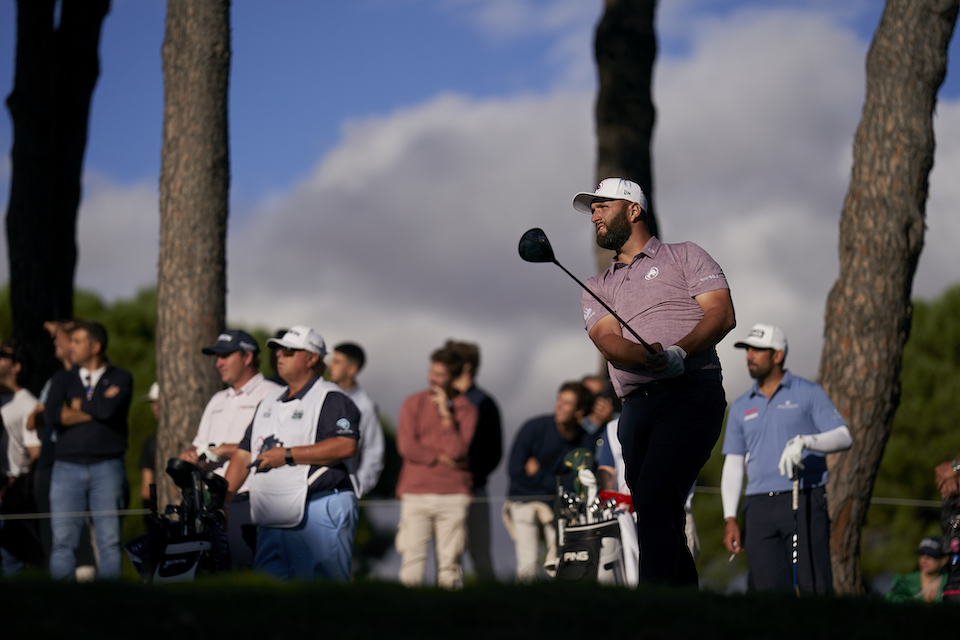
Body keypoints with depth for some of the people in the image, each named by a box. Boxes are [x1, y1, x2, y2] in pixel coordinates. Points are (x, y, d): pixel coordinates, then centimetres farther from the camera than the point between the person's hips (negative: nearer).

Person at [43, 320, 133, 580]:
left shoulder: (120, 379, 7)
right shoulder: (63, 381, 14)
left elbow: (109, 409, -13)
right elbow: (51, 415, -5)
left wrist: (76, 404, 1)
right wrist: (95, 409, -6)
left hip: (107, 468, -2)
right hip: (67, 468, 2)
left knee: (109, 539, -4)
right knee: (63, 540, -4)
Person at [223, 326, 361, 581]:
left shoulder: (332, 400, -3)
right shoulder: (269, 402, 22)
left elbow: (347, 446, -18)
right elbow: (245, 453, 23)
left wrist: (288, 455, -17)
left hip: (319, 513, -8)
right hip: (272, 520, 8)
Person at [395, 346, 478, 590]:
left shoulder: (465, 409, 6)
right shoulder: (413, 403, 8)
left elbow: (457, 451, -7)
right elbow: (406, 446, -3)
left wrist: (446, 414, -9)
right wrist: (442, 458, -4)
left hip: (453, 495, 0)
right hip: (415, 493, 0)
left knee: (449, 565, -2)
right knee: (411, 562, -7)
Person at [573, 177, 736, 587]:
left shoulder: (684, 257, 15)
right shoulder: (596, 289, 25)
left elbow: (722, 314, 1)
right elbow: (609, 341, 5)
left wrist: (680, 352, -18)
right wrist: (648, 358, -17)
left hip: (691, 395, -5)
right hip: (635, 409, 5)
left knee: (653, 500, -23)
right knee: (662, 525, 0)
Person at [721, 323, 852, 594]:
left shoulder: (808, 393, 6)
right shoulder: (741, 407, 18)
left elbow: (843, 437, -1)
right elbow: (733, 465, 18)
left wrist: (804, 441, -20)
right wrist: (730, 519, 8)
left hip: (804, 503, -4)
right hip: (760, 508, 4)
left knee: (814, 588, -12)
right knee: (768, 590, -6)